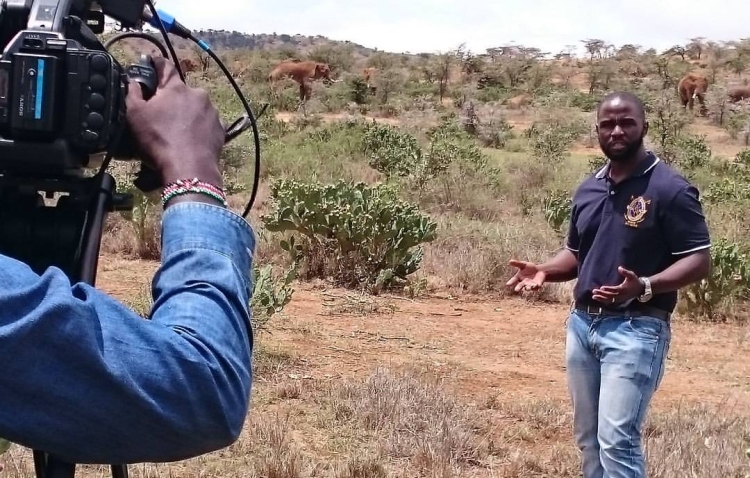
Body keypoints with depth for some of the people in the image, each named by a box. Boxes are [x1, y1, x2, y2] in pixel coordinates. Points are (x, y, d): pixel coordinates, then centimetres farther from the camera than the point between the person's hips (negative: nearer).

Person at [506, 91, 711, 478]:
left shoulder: (670, 189, -10)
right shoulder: (588, 189, 11)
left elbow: (698, 261, -13)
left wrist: (645, 286, -30)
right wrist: (543, 271, 0)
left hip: (636, 329, -7)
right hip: (582, 324, 8)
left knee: (617, 440, -13)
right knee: (588, 440, 15)